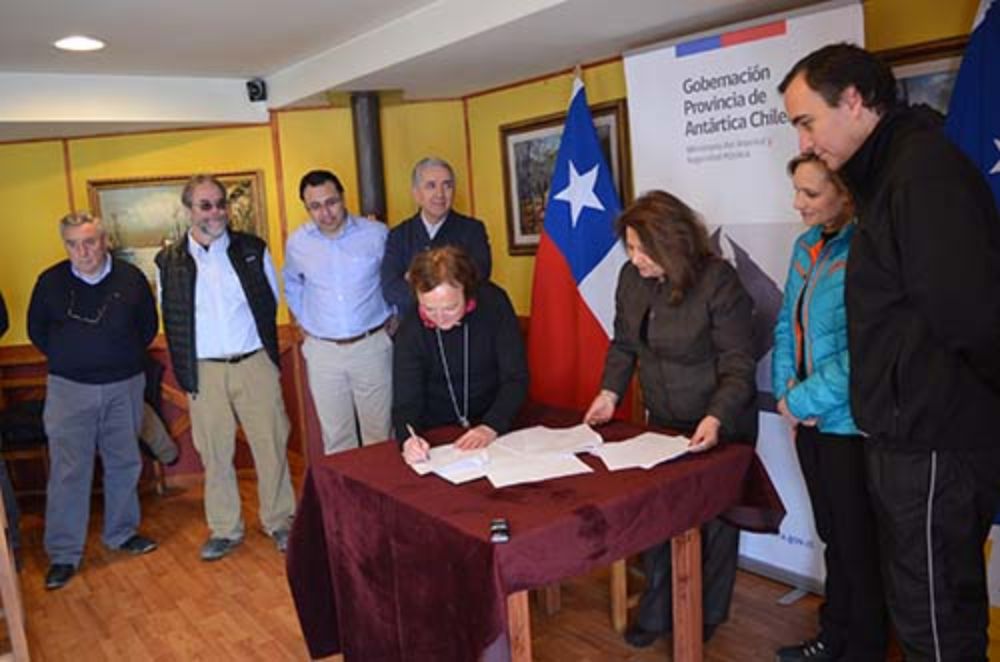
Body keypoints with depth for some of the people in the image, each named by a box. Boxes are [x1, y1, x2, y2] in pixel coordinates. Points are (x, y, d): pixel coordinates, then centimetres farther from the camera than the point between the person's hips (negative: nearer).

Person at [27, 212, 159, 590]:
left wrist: (125, 358, 8)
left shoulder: (131, 278, -3)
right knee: (68, 471, -1)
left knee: (124, 464, 12)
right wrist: (66, 360, 8)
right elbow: (36, 330, 10)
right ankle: (63, 554, 9)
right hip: (69, 389, -1)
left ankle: (121, 533, 30)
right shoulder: (50, 281, -4)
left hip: (124, 387, 2)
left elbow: (148, 326, 10)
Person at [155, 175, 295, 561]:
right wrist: (184, 371, 5)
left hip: (255, 364, 0)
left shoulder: (252, 249, 2)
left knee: (271, 446, 6)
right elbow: (170, 319, 7)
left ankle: (279, 522, 22)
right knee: (215, 453, 9)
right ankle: (225, 529, 24)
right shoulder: (169, 261, 0)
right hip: (204, 370, 0)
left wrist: (266, 350, 8)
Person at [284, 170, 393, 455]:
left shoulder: (376, 233, -6)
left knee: (379, 434, 6)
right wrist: (305, 323, 13)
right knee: (335, 437, 9)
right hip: (322, 350, 2)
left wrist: (391, 320, 5)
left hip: (371, 345, -2)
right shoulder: (297, 242, 2)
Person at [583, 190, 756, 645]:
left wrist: (715, 420, -33)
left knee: (712, 520, 11)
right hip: (663, 423, 5)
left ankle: (705, 619, 32)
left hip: (718, 428, -5)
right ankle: (657, 613, 30)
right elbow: (624, 344, 7)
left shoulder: (718, 282, -23)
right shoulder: (631, 277, -5)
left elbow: (738, 368, -21)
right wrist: (610, 392, -6)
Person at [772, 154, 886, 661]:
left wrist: (803, 401, -14)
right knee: (831, 535, 20)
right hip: (809, 420, 7)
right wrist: (787, 391, -2)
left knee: (859, 542, 9)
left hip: (851, 424, -7)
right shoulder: (806, 245, 7)